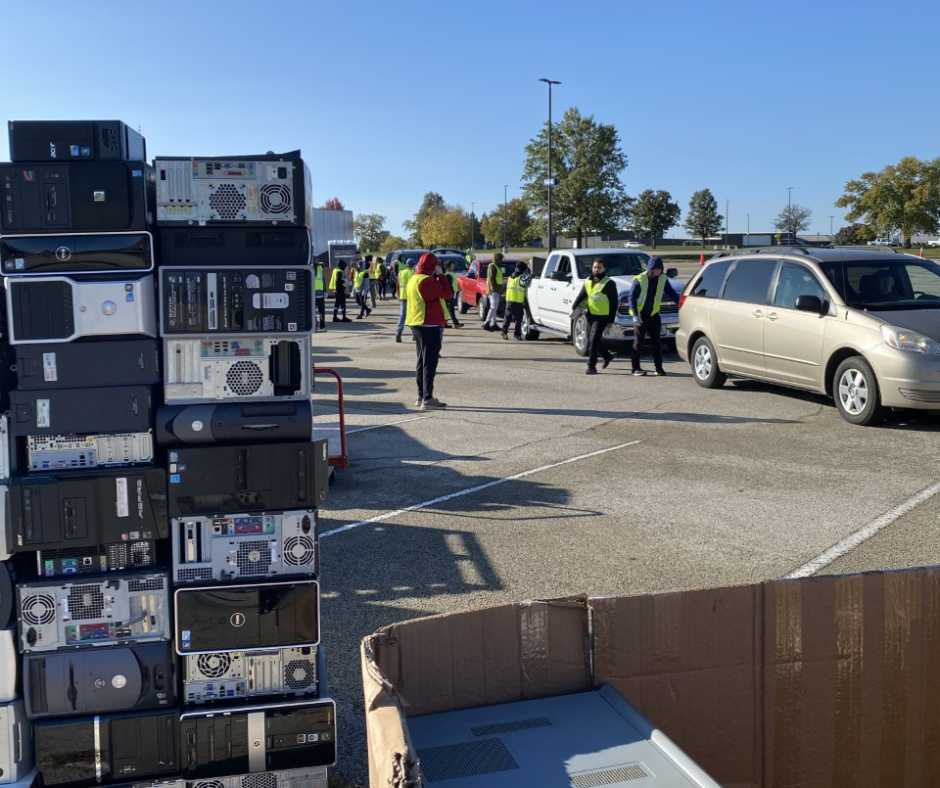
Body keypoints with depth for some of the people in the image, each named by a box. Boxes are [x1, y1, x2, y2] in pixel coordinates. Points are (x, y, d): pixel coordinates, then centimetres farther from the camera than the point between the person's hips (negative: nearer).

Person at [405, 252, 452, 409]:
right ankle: (427, 399, -10)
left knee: (422, 361, 15)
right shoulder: (427, 281, -18)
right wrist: (441, 275, -9)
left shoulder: (413, 279, 12)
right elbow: (447, 293, -19)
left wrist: (436, 277, 9)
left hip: (417, 324, 10)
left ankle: (421, 396, 22)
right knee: (430, 362, -8)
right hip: (430, 325, -10)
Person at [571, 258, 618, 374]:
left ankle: (591, 366, -8)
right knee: (591, 341, 14)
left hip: (602, 317, -7)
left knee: (594, 340, -13)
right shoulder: (588, 282, 10)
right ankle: (607, 356, 37)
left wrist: (611, 321, -10)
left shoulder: (609, 283, -7)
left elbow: (614, 303, -6)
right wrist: (573, 308, -5)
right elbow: (581, 296, 14)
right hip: (590, 315, 7)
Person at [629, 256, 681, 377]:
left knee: (656, 342, 3)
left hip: (654, 315, 4)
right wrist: (635, 315, -15)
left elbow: (671, 294, 7)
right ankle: (636, 368, 4)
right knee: (638, 342, -1)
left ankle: (659, 367, 6)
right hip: (640, 315, -3)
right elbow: (632, 298, -9)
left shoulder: (663, 279, 2)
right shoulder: (639, 279, -10)